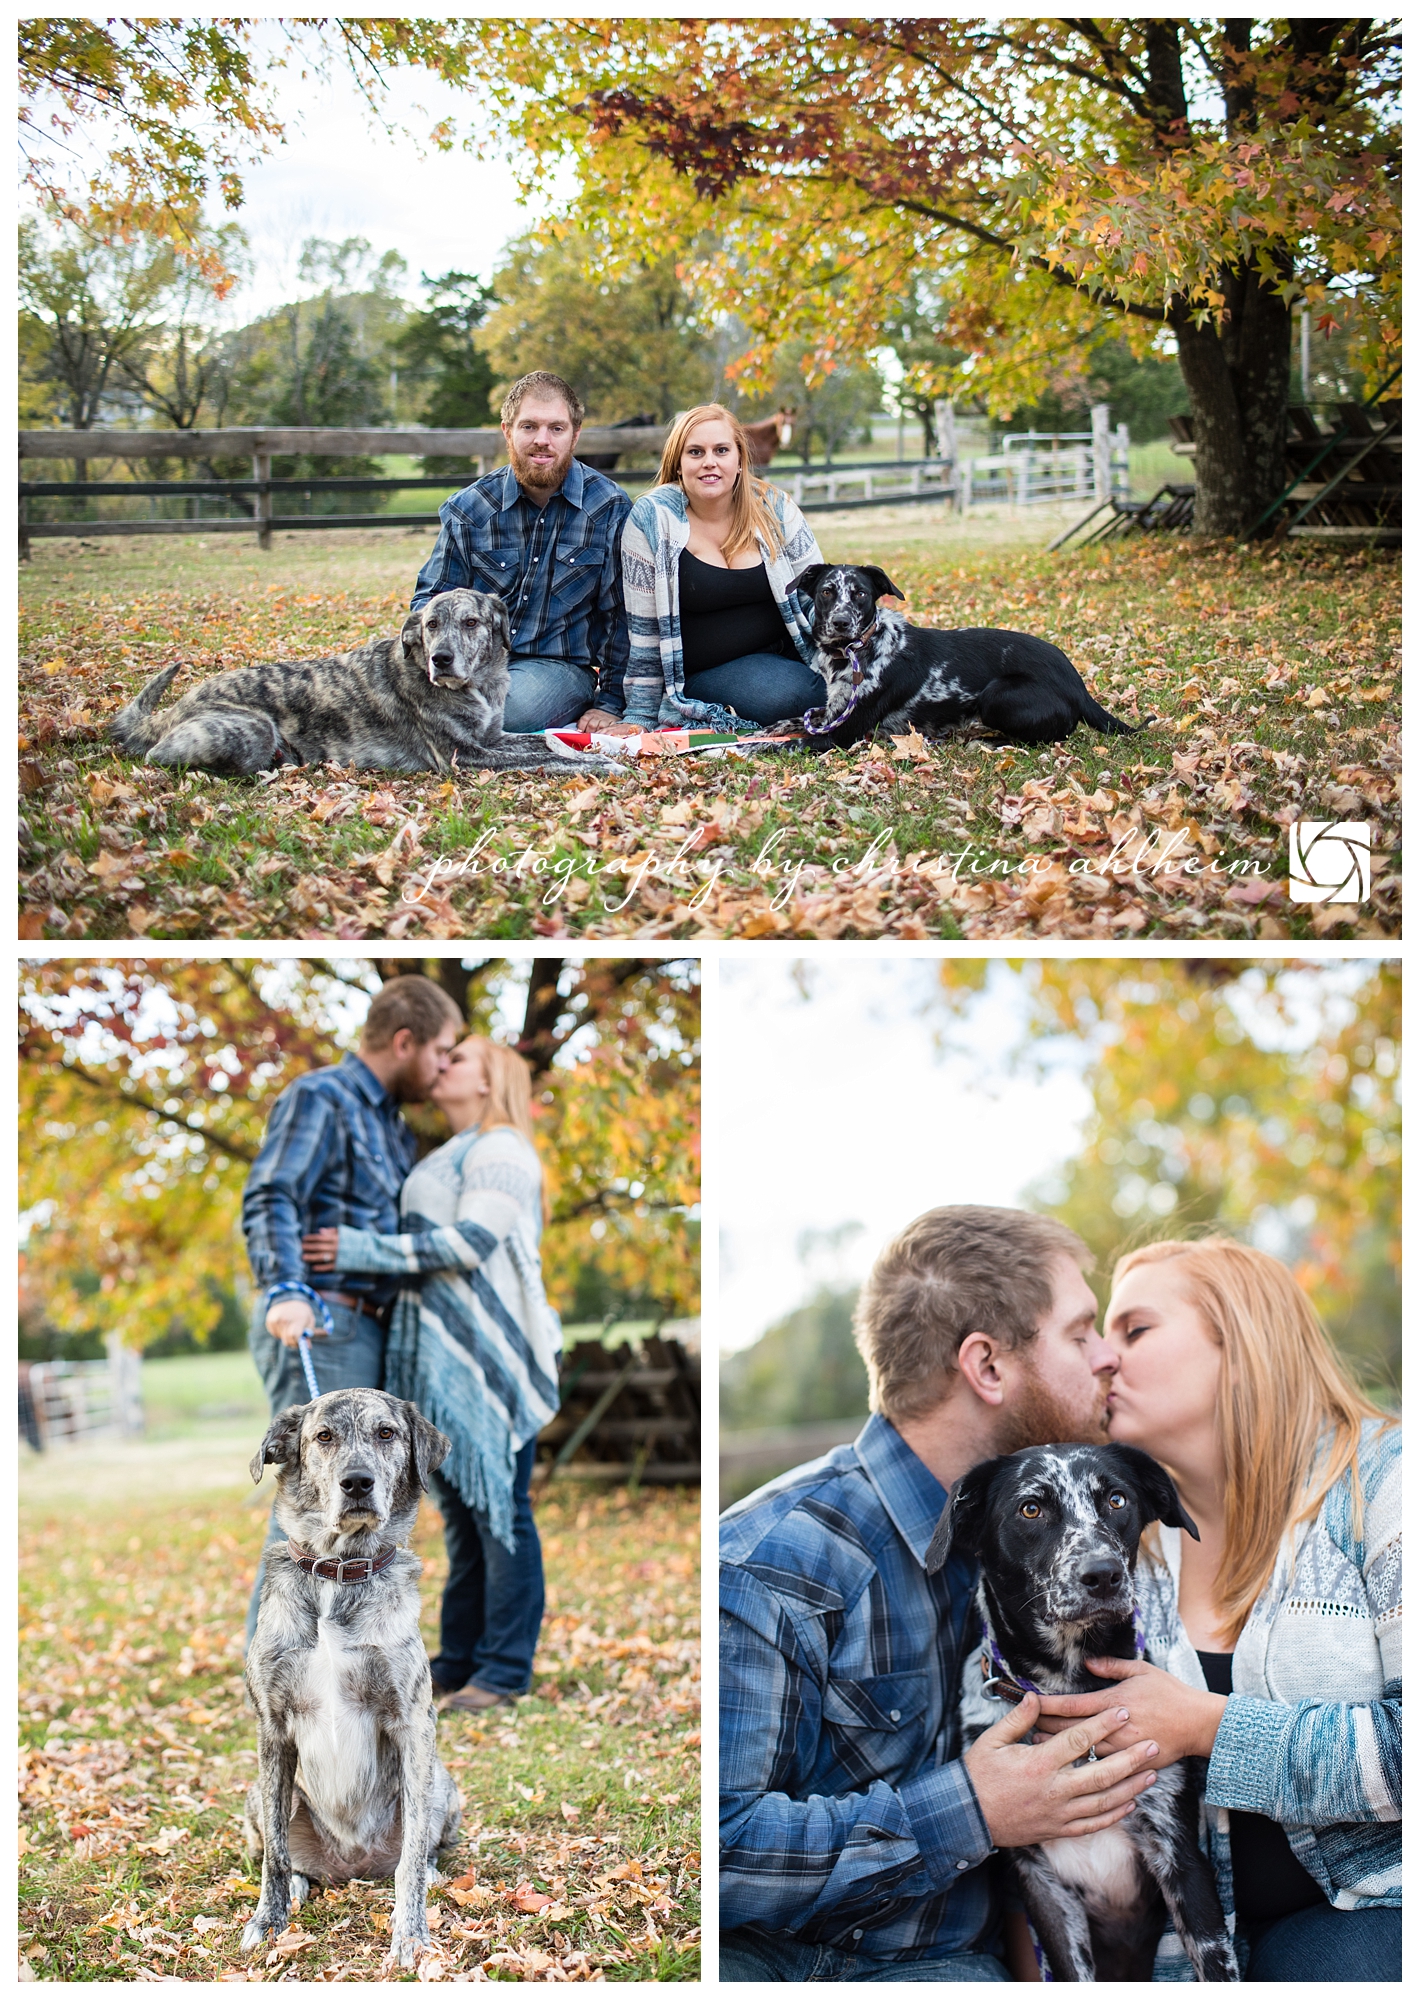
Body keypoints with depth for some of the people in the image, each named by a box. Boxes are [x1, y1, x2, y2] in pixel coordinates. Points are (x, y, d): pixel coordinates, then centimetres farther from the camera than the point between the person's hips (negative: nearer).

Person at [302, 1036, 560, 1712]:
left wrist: (365, 1250, -18)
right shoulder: (450, 1157, 24)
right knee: (462, 1510, 11)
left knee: (498, 1507, -7)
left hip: (490, 1353, -9)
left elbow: (473, 1241, -18)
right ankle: (459, 1659, 15)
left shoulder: (501, 1150, -6)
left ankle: (506, 1669, -5)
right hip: (444, 1355, 9)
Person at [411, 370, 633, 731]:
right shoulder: (468, 508, 5)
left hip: (558, 664, -1)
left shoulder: (610, 508, -1)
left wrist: (610, 703, -3)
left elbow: (621, 615, 1)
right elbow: (429, 598, 11)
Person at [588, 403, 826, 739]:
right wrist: (639, 717, -4)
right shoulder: (652, 517, -8)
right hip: (704, 671, -4)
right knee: (780, 693, -32)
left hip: (783, 655, 4)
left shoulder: (772, 507, 0)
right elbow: (643, 627, -5)